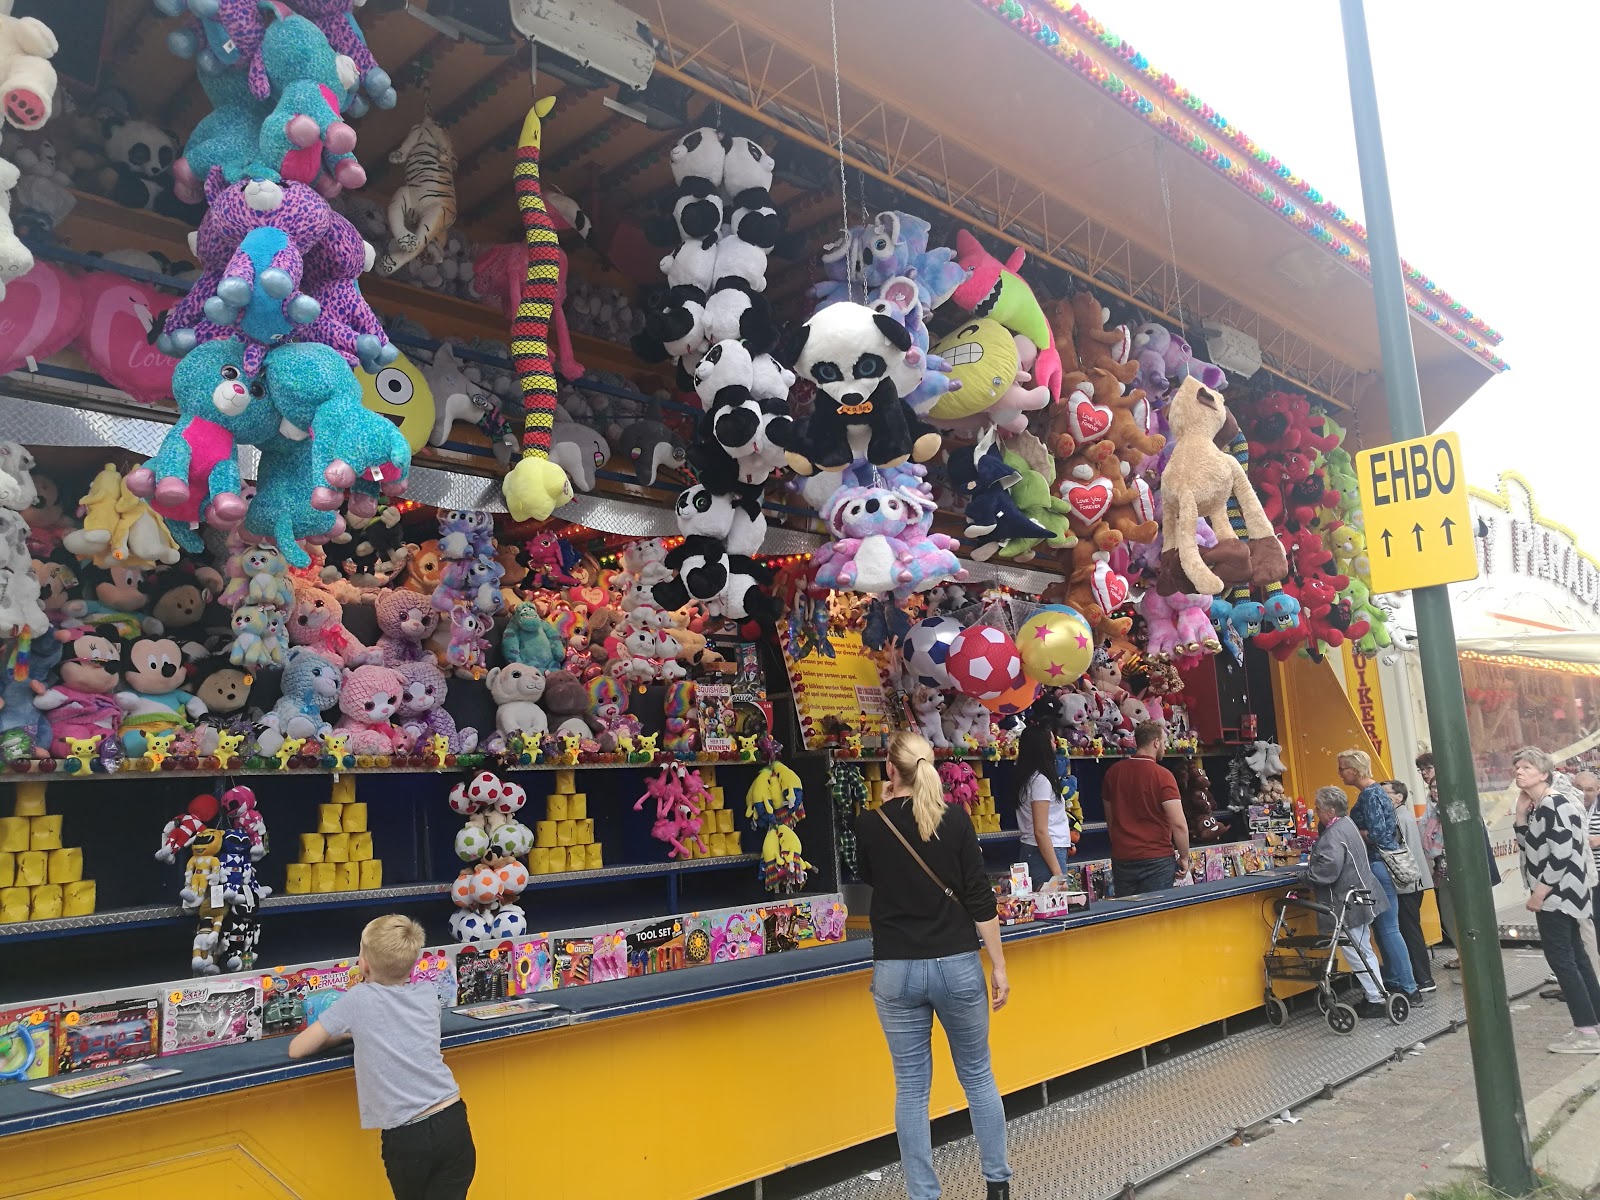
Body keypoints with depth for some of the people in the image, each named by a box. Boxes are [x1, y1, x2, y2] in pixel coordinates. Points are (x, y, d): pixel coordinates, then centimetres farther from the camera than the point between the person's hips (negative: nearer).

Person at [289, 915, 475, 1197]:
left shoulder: (359, 999, -3)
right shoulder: (427, 993, 8)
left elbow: (296, 1049, 6)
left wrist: (347, 1032, 20)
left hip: (407, 1138, -3)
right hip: (452, 1122, 3)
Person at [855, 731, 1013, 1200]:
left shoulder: (869, 825, -3)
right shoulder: (955, 817, -6)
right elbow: (979, 898, -6)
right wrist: (999, 966, 0)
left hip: (895, 970, 0)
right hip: (957, 964, 0)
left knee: (911, 1087, 9)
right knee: (978, 1075, 17)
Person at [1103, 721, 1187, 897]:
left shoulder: (1113, 772, 5)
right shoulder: (1162, 776, -12)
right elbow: (1179, 824, -15)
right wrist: (1184, 857, -3)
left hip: (1121, 858, 5)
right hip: (1157, 860, -5)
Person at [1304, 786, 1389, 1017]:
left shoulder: (1334, 834, -21)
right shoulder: (1346, 825, 11)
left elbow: (1328, 867, -32)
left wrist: (1308, 877, -17)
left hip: (1348, 903, -11)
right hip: (1359, 898, 11)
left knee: (1357, 954, -2)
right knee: (1362, 950, 18)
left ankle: (1375, 1001, 4)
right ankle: (1373, 996, 27)